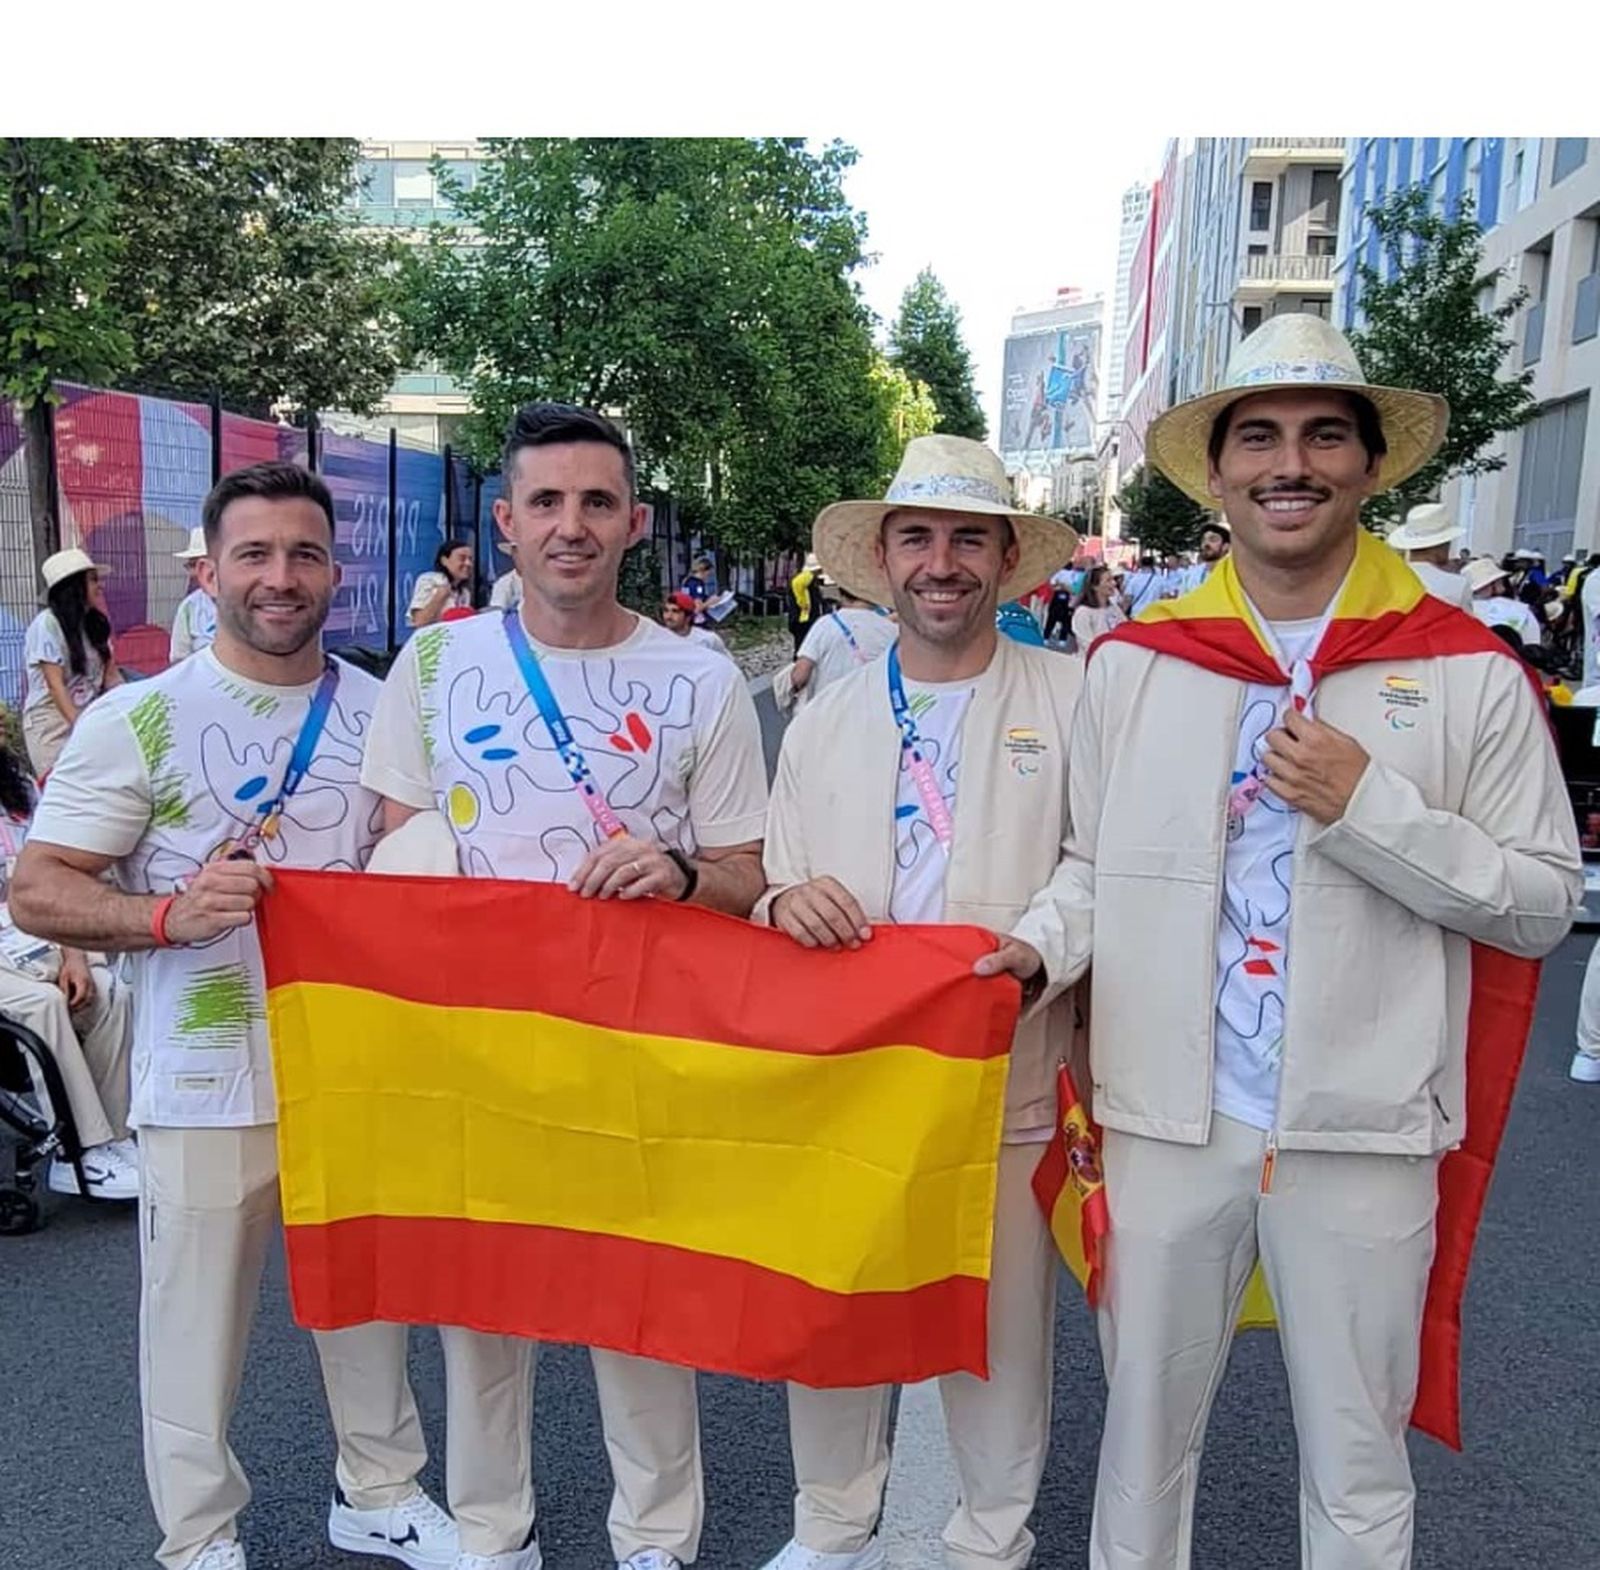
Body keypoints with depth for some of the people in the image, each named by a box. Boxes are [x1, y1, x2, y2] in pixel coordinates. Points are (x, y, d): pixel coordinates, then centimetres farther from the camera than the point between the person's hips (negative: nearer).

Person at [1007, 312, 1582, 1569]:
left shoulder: (1467, 673, -3)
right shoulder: (1136, 662, 3)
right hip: (1169, 1117, 2)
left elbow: (1544, 903, -3)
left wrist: (1370, 806, -16)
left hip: (1363, 1131, -1)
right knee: (1145, 1432, 18)